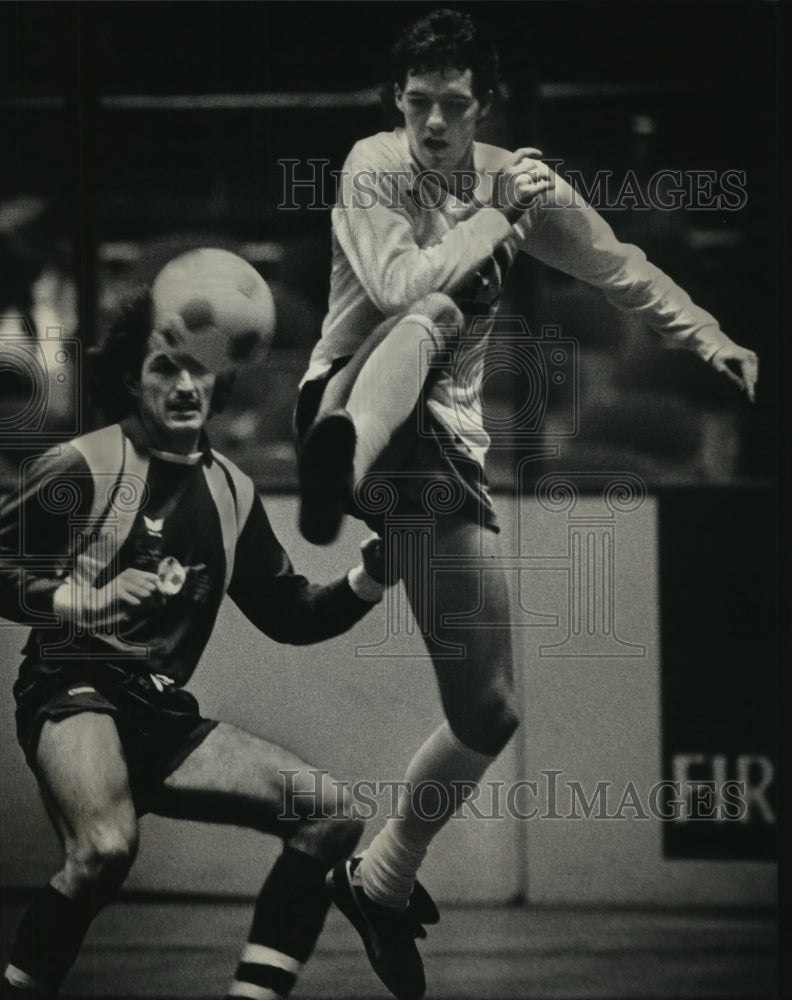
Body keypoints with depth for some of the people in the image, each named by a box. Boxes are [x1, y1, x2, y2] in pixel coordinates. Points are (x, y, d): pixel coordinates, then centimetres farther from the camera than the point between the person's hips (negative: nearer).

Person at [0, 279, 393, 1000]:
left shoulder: (229, 493, 14)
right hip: (75, 692, -7)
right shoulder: (82, 468, -4)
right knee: (106, 847, -36)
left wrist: (372, 574, 4)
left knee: (329, 817, -4)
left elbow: (290, 615, 19)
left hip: (162, 713, 7)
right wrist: (79, 599, -19)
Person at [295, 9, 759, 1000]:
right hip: (348, 404, -4)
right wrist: (500, 216, -16)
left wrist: (710, 338, 0)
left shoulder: (515, 178, 6)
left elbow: (621, 270, 13)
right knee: (429, 320, -38)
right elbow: (399, 285, -21)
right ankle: (338, 466, -71)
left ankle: (380, 882, 20)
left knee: (488, 713, 1)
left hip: (442, 448, 5)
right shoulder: (374, 165, -5)